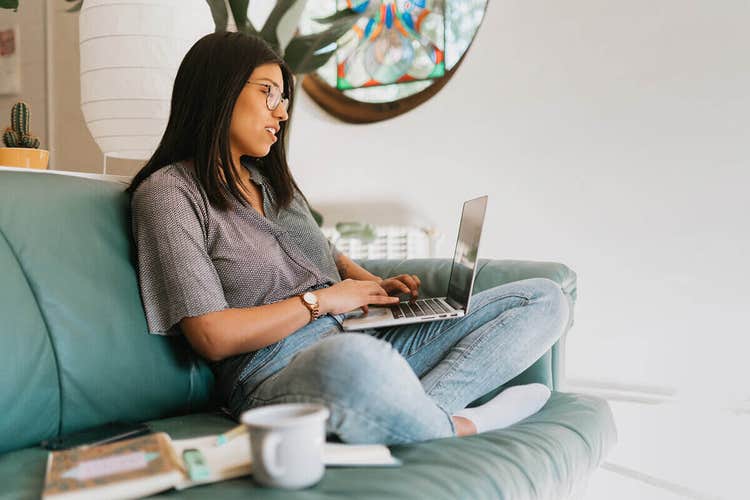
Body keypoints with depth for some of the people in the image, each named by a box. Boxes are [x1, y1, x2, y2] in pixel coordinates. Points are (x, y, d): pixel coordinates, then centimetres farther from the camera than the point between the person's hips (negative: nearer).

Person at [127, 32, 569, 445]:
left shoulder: (273, 179, 22)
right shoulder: (168, 191, -2)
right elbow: (213, 337, -10)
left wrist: (378, 286, 11)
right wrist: (321, 300, -5)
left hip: (364, 336, 9)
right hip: (278, 371, -8)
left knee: (545, 299, -1)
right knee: (352, 363, -47)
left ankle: (414, 409, -23)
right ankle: (457, 428, -15)